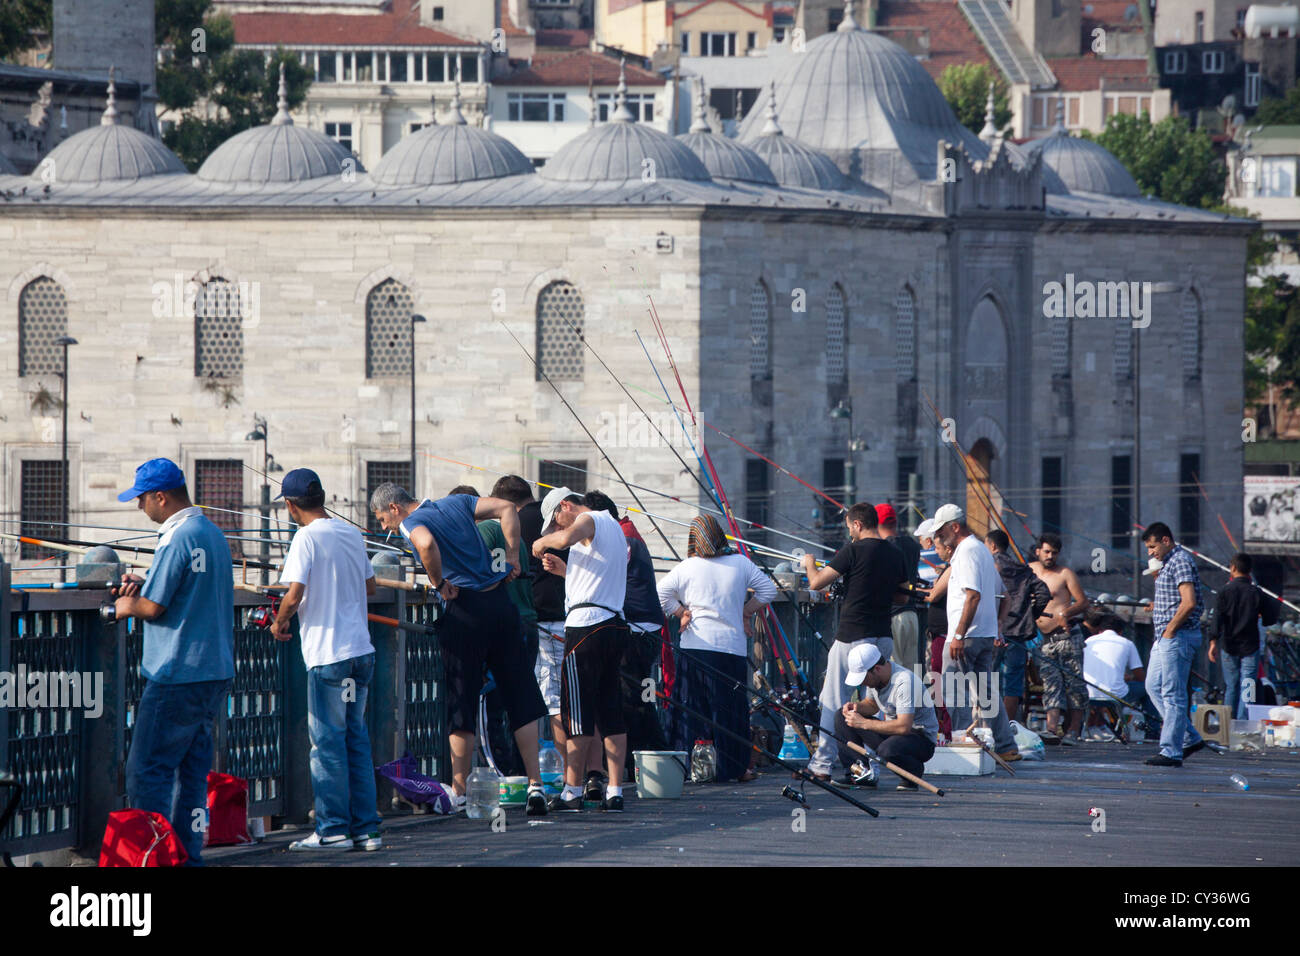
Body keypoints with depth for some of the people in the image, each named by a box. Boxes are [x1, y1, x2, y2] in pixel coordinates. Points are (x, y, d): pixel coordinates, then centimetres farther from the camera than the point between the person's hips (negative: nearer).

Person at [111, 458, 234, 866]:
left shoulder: (177, 538, -16)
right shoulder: (213, 533, 13)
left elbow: (155, 607, -15)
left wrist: (128, 605, 5)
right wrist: (143, 586, 17)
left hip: (178, 676, -9)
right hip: (216, 673, 9)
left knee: (147, 770, -5)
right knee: (192, 768, 12)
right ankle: (188, 853, 13)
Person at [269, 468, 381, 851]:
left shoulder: (307, 538, -11)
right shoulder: (351, 533, 10)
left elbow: (294, 594, -19)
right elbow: (370, 586, 20)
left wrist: (280, 622, -1)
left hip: (327, 653, -7)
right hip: (361, 648, 7)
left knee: (327, 741, -1)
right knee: (357, 739, 12)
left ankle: (333, 830, 1)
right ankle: (366, 829, 13)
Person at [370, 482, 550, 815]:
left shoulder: (411, 522, -3)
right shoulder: (456, 503, 16)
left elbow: (426, 543, -27)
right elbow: (506, 508, 10)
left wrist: (439, 584, -13)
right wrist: (512, 557, 8)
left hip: (465, 609, -5)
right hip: (500, 601, 5)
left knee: (461, 704, 3)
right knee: (521, 700, 8)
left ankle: (458, 792, 6)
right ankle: (535, 784, 5)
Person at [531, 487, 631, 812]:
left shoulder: (590, 520, -4)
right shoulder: (613, 526, 25)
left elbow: (567, 538, -28)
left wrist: (543, 542, -9)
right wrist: (560, 568, 26)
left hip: (586, 625, -9)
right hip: (615, 624, 9)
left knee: (577, 714, -7)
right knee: (612, 715, 6)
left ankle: (572, 791, -8)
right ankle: (614, 792, 2)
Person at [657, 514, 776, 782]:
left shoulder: (686, 568, 0)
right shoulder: (740, 564, 4)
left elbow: (660, 594, -2)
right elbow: (768, 590, 8)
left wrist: (681, 612, 8)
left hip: (694, 646, -1)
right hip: (732, 646, 1)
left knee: (686, 708, 3)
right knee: (732, 708, 8)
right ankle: (735, 768, 12)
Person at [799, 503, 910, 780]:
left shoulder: (854, 551, -11)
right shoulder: (895, 554, 8)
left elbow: (816, 583, -9)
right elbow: (903, 596, 18)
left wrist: (810, 563, 11)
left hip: (852, 635, -6)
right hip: (884, 637, 6)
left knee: (834, 703, 0)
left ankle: (822, 765, 2)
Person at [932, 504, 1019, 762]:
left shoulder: (966, 552, -13)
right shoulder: (982, 549, 18)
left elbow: (974, 596, -23)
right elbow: (998, 590, 25)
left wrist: (958, 636, -24)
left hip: (967, 635, -10)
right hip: (987, 634, 10)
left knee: (953, 691, -5)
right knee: (987, 690, 11)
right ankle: (1006, 747, 11)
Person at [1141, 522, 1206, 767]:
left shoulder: (1181, 561, -14)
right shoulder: (1169, 562, 18)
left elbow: (1189, 603, -23)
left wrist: (1170, 630, -16)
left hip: (1178, 636, -11)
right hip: (1164, 637, 11)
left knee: (1173, 694, -8)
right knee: (1154, 687, 13)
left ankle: (1172, 752, -7)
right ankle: (1190, 737, 17)